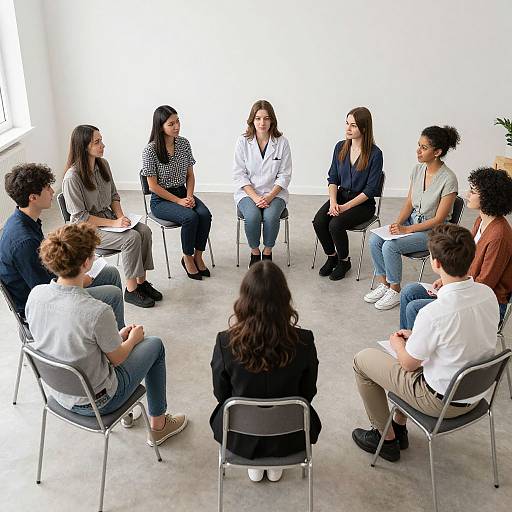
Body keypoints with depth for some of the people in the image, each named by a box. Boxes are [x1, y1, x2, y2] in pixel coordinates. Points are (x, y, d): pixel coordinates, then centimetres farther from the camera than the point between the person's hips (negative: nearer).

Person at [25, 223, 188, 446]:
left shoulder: (35, 294, -15)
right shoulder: (97, 312, -34)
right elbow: (117, 358, -15)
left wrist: (117, 336, 8)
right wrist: (134, 338, 7)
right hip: (95, 402, -6)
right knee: (154, 345, 14)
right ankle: (158, 425, 29)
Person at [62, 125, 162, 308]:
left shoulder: (103, 164, 1)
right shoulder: (72, 178, -22)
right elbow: (80, 217, -20)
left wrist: (120, 216, -7)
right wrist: (113, 223, -23)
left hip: (109, 216, 7)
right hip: (87, 228, -7)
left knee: (144, 231, -16)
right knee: (131, 238, -26)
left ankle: (141, 281, -6)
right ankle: (131, 290, -13)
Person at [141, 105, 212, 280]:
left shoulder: (184, 143, 2)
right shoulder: (150, 150, -14)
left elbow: (190, 175, 10)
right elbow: (153, 185, -12)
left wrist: (189, 196, -7)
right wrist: (179, 201, -16)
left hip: (182, 192, 5)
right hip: (161, 200, -5)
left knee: (205, 214, -24)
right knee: (190, 217, -30)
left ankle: (198, 256, -6)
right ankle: (187, 258, -7)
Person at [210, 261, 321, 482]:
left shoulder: (226, 342, -26)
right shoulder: (303, 341, -25)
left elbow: (221, 394, -8)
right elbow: (308, 393, -7)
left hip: (240, 440, 0)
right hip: (289, 440, 0)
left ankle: (254, 464, 32)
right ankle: (275, 464, 31)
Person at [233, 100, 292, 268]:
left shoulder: (282, 142, -1)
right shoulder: (243, 142, -2)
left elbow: (284, 175, -1)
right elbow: (239, 174, -3)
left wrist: (269, 196, -14)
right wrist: (255, 197, -15)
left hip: (274, 192, 0)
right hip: (248, 192, 0)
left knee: (271, 216, -29)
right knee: (252, 216, -30)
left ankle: (267, 252, -3)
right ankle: (254, 252, -3)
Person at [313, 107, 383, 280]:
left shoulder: (375, 154, -13)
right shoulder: (340, 147, 4)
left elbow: (370, 189, -13)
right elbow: (333, 179, 7)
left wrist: (346, 206, -18)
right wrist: (333, 202, -10)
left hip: (363, 203, -5)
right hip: (341, 195, 5)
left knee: (336, 224, -28)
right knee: (318, 222, -21)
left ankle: (344, 261, 0)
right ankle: (332, 257, 5)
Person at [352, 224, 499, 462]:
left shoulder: (434, 313, -33)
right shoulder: (488, 294, -11)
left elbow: (409, 364, -16)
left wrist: (397, 343, 5)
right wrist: (415, 336, 8)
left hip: (443, 402, -7)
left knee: (363, 360, 8)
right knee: (407, 347, 27)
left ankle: (386, 438, 23)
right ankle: (399, 427, 36)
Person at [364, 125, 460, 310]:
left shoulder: (448, 179, -21)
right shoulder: (418, 169, 0)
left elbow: (439, 219, -19)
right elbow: (409, 203, 7)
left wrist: (407, 229, -22)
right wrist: (397, 223, -10)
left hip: (433, 231, -7)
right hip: (412, 220, 7)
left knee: (390, 246, -26)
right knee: (375, 240, -13)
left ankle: (395, 291, -5)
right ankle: (384, 284, 2)